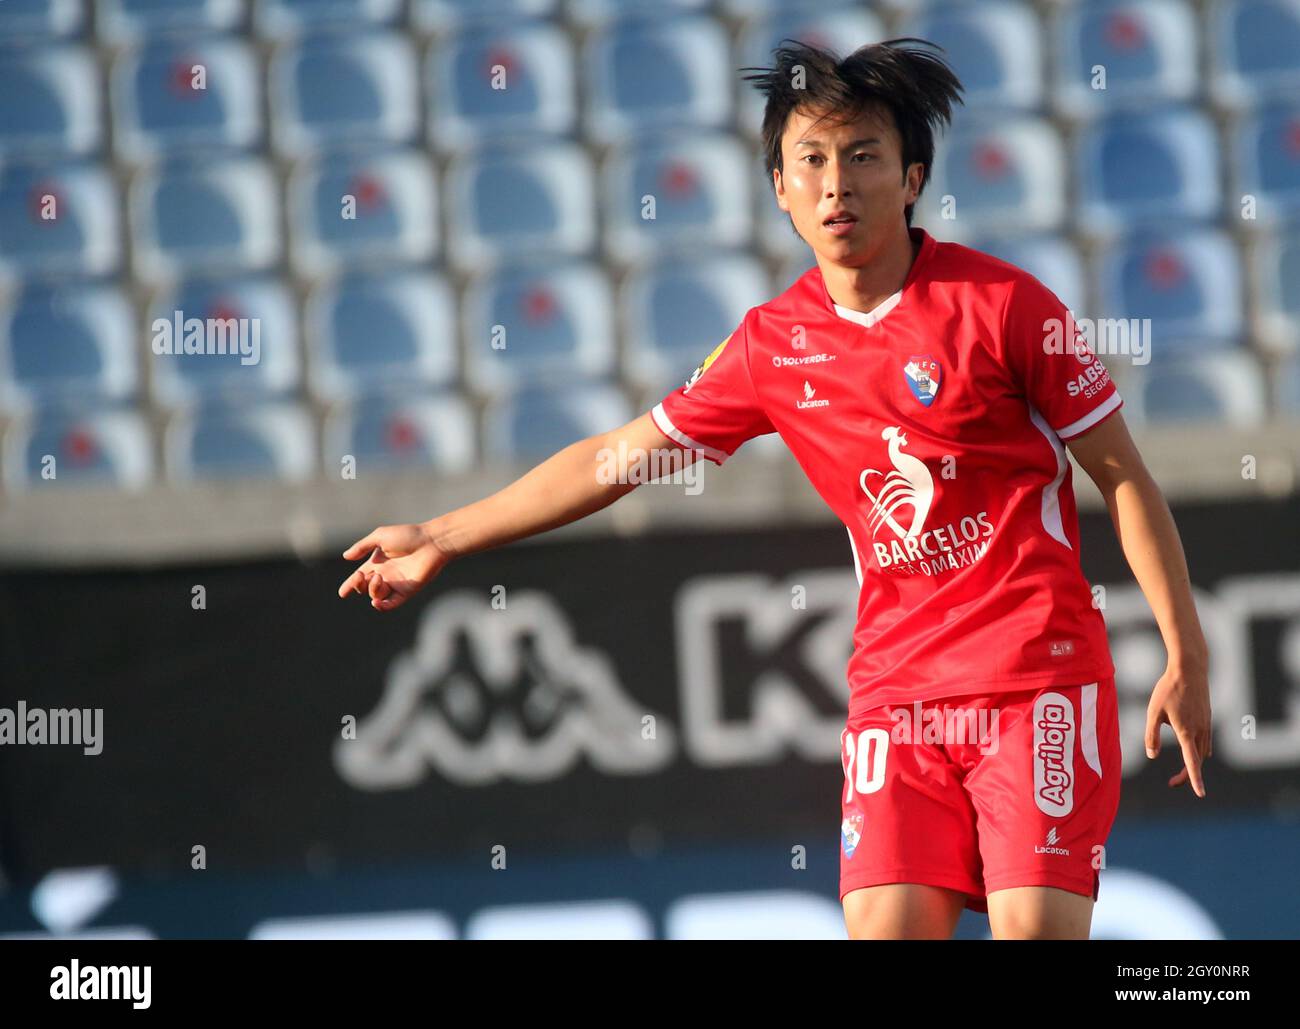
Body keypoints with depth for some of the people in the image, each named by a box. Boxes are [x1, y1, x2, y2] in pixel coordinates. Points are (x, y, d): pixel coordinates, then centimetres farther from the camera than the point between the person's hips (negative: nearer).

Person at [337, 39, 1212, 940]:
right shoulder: (772, 343, 7)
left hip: (1038, 673, -4)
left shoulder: (1001, 302, -5)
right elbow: (618, 455, 18)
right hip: (895, 688, 4)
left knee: (1036, 929, -16)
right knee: (887, 928, -10)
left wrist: (1187, 658, -3)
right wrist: (441, 540, 21)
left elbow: (1124, 476, 0)